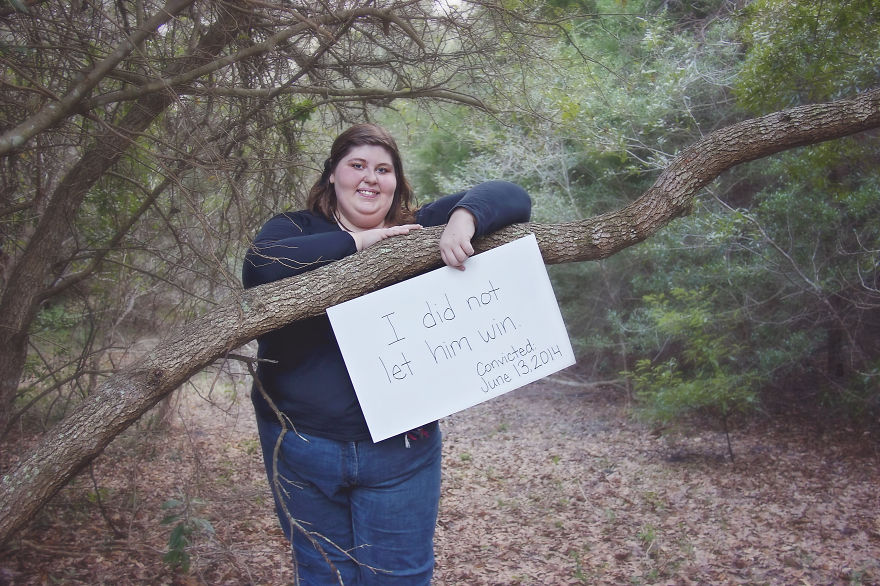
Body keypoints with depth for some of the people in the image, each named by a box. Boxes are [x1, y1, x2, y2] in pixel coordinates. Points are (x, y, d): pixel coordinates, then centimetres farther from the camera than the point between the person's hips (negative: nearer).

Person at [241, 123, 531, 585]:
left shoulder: (421, 230, 4)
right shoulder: (294, 230, 1)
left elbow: (510, 198, 0)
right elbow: (258, 269, -22)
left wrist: (465, 217, -21)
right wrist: (356, 242, -18)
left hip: (400, 450, 1)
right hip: (301, 449, 0)